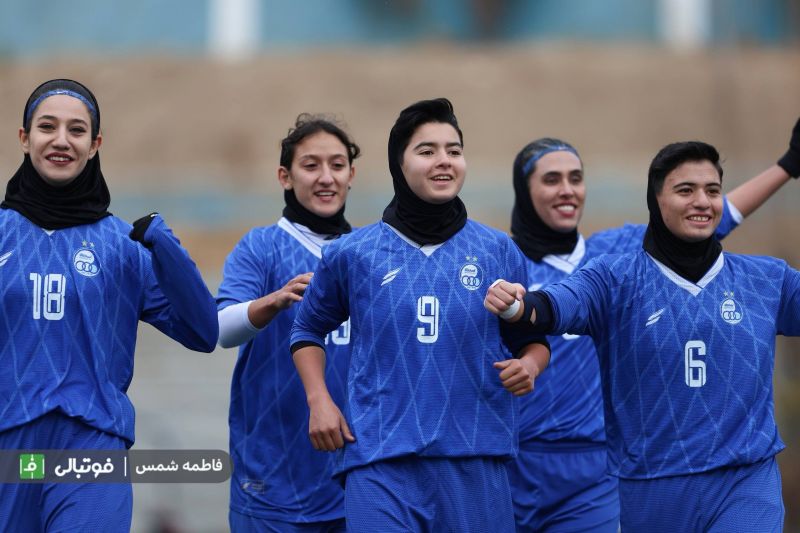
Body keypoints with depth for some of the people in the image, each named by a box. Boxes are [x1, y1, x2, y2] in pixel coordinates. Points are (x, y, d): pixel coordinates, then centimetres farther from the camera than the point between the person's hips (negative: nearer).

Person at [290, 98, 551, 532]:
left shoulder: (498, 251, 8)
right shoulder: (353, 253, 7)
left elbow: (532, 338, 17)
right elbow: (308, 330, 21)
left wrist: (528, 365, -5)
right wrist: (318, 399, 6)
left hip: (475, 462, 1)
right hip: (381, 461, -1)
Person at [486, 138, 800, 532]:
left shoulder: (768, 280, 6)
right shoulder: (616, 279, -4)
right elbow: (563, 301, -21)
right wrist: (519, 307, -44)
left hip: (745, 485, 0)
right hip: (650, 493, 0)